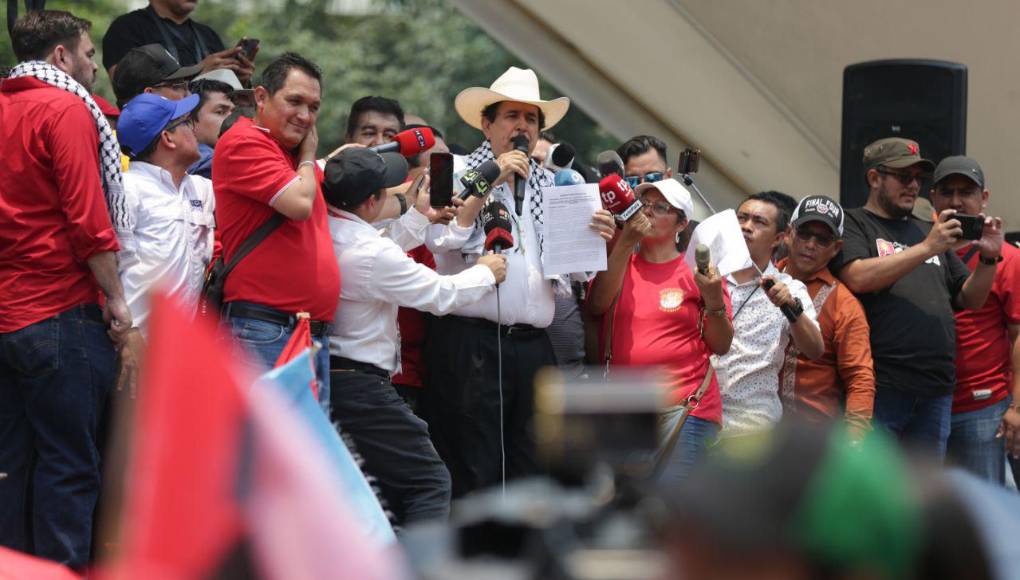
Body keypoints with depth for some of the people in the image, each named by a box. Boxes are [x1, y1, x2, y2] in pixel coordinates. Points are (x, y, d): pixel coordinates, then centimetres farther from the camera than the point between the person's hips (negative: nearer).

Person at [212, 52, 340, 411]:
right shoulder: (244, 142, -5)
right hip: (264, 331, -9)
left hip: (315, 335, 9)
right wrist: (307, 157, 3)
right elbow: (299, 204, -14)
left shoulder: (295, 156, 22)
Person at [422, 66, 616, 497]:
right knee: (471, 477, -7)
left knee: (532, 474, 3)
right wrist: (490, 181, -8)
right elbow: (443, 238, -12)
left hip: (533, 347, 5)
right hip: (472, 343, -5)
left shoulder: (552, 187, 20)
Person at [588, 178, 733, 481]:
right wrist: (625, 241, -10)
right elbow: (597, 305, -8)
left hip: (684, 407, -4)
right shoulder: (617, 261, 13)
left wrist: (713, 298, -16)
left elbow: (721, 346, 1)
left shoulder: (696, 270, 3)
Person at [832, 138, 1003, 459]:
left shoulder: (928, 232, 22)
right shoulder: (852, 225, 4)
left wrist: (989, 259, 2)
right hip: (880, 386, -6)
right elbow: (857, 277, -16)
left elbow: (970, 299, 22)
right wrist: (926, 249, -16)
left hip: (936, 391, 6)